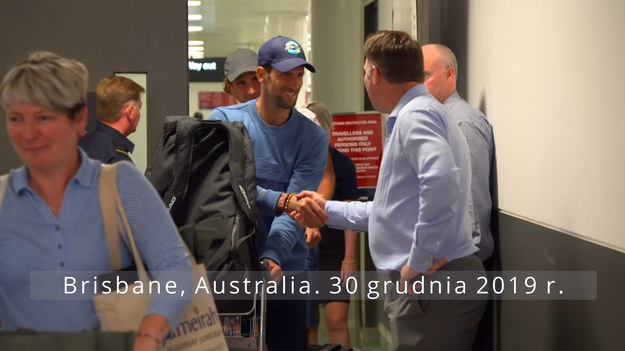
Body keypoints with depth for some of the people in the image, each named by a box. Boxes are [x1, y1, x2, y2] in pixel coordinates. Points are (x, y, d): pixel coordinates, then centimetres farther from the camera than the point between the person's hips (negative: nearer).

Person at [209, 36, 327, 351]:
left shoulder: (313, 137, 0)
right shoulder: (225, 121, -2)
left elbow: (295, 210, -11)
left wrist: (272, 258, -27)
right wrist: (284, 201, -32)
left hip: (285, 270, 1)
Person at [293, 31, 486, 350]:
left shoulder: (416, 114, -13)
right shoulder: (415, 115, 21)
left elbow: (441, 182, -32)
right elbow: (394, 211, 28)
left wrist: (419, 261, -25)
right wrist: (329, 211, 30)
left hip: (432, 284, -10)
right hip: (428, 283, 10)